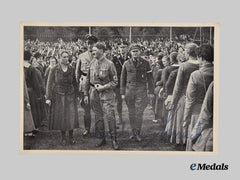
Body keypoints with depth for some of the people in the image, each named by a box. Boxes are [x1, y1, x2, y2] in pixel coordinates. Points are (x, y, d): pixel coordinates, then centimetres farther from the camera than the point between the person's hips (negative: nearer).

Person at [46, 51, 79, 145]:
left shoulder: (71, 69, 4)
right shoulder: (54, 69, -4)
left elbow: (74, 83, 12)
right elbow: (49, 84, -3)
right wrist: (48, 98, -8)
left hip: (70, 96, 2)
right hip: (58, 96, -1)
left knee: (71, 116, -3)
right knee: (61, 116, 3)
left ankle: (71, 136, 12)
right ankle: (63, 137, 16)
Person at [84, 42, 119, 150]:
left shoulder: (109, 64, -8)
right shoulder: (92, 63, 7)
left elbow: (115, 81, -5)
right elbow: (88, 80, 12)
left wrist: (103, 87, -15)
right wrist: (86, 94, 9)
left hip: (106, 93, -4)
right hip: (94, 93, 5)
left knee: (110, 116, -6)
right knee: (98, 117, 10)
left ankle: (114, 140, 5)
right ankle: (101, 138, 22)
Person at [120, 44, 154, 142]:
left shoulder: (145, 63, 4)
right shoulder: (126, 64, 6)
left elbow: (149, 78, 7)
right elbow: (123, 79, 9)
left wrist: (151, 92, 3)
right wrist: (122, 93, 5)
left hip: (141, 90, -2)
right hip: (129, 90, 2)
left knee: (139, 113, -4)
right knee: (131, 113, 7)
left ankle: (137, 133, 6)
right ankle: (133, 132, 18)